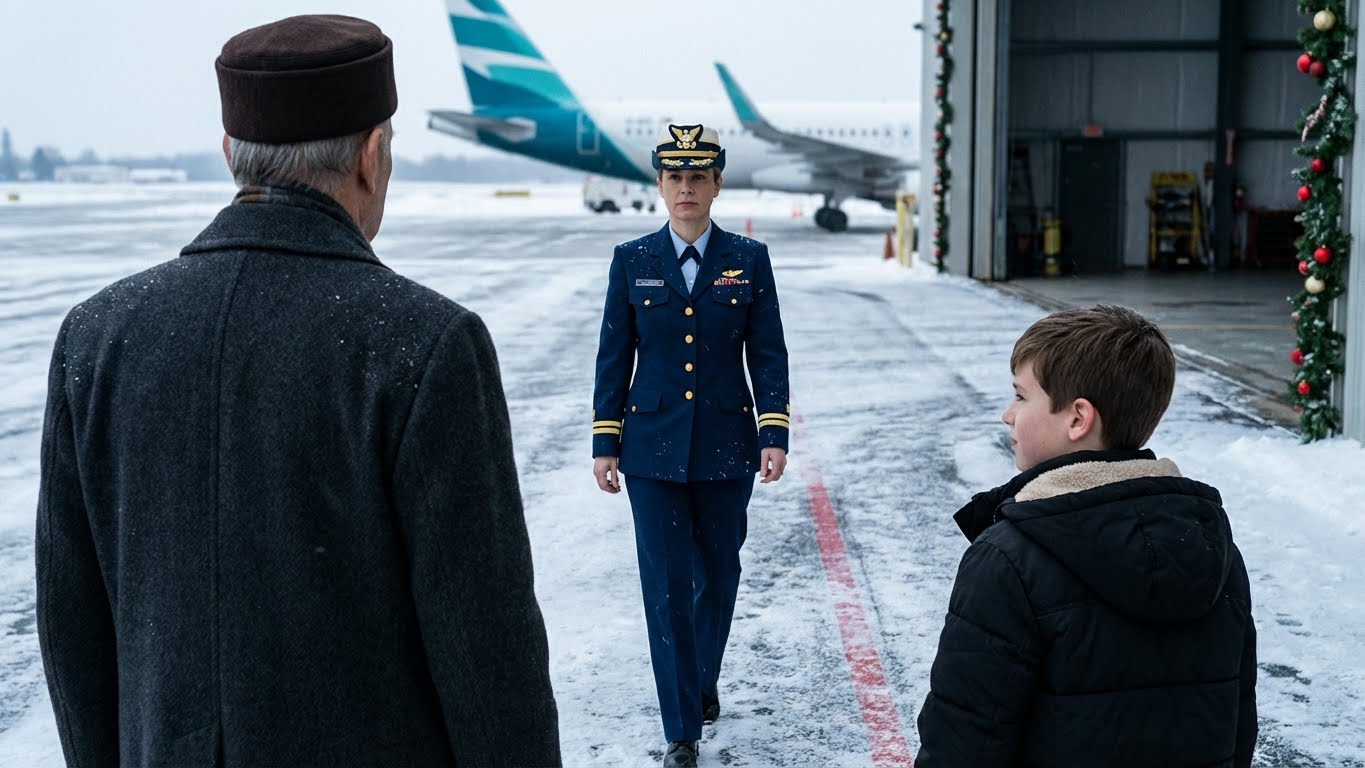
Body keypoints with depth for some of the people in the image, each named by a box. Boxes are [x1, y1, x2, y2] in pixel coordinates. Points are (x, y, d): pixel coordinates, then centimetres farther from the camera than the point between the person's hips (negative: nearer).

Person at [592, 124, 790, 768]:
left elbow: (768, 354, 1)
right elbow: (614, 357, 4)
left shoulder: (748, 259, 2)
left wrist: (774, 435, -8)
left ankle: (704, 679, 40)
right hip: (653, 448, -1)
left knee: (718, 574, 14)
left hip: (726, 447, 1)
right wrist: (604, 443, 1)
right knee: (667, 587, -2)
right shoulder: (632, 261, 2)